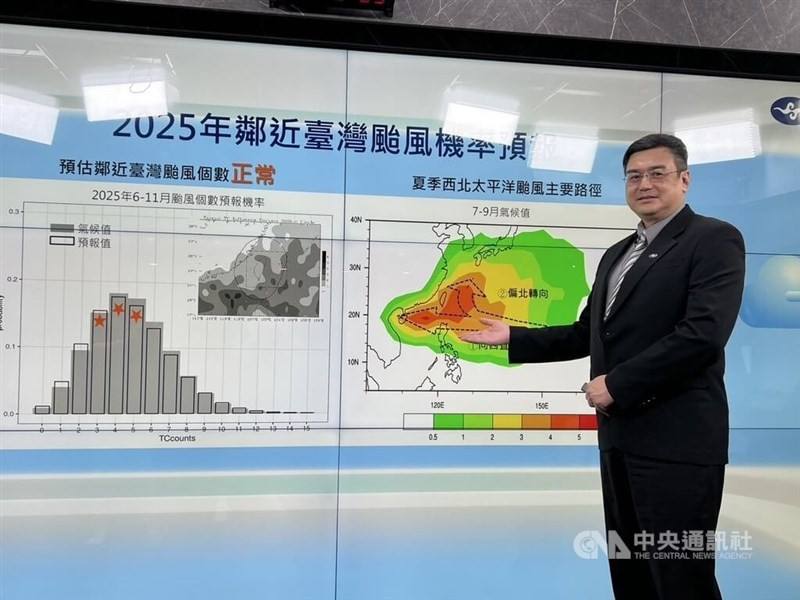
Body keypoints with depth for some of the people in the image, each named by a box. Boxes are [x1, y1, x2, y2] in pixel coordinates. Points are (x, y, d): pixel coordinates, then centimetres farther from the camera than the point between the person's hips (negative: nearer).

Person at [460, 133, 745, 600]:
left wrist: (617, 384, -17)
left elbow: (704, 333, -19)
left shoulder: (714, 239, -6)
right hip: (620, 437, 8)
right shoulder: (617, 254, 19)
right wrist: (512, 337, 13)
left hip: (677, 439, -8)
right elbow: (587, 334, 19)